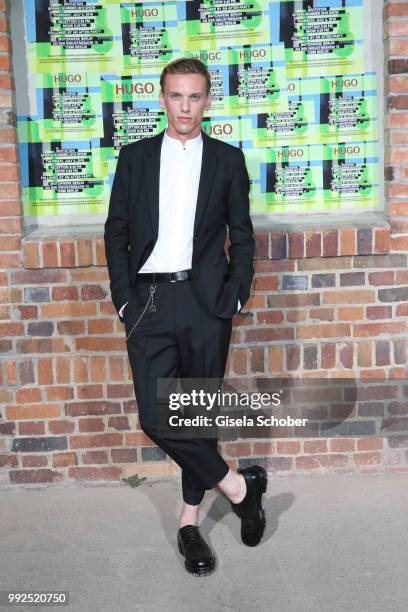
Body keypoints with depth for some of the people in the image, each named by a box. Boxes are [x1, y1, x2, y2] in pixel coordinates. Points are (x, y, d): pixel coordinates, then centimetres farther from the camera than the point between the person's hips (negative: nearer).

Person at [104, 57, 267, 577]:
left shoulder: (227, 159, 8)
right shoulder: (134, 157, 10)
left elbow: (242, 237, 9)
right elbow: (116, 231, 8)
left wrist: (234, 298, -2)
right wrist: (123, 296, -2)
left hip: (205, 301, -1)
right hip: (148, 301, 1)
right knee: (155, 417, -6)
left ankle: (189, 520, 24)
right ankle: (238, 486, 13)